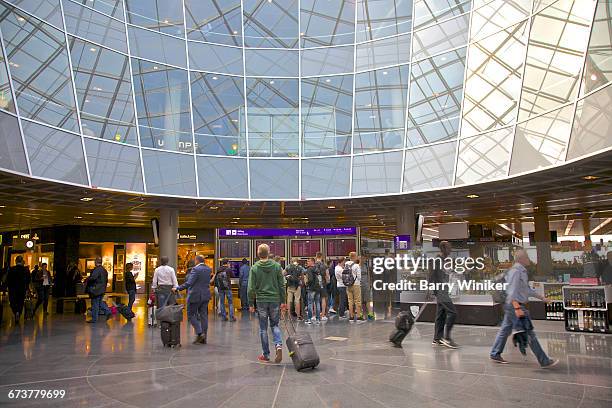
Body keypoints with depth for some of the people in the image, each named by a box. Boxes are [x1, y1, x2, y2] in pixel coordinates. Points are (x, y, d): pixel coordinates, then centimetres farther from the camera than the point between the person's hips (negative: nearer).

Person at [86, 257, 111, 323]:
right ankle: (108, 312, 10)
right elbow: (106, 280, 18)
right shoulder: (104, 270, 12)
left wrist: (87, 280, -10)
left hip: (96, 290, -9)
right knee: (100, 302, 20)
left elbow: (92, 278, -28)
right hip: (102, 289, 9)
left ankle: (94, 319, 6)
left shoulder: (97, 269, -17)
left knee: (95, 304, -1)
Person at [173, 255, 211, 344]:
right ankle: (203, 338, 13)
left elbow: (189, 283, -22)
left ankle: (199, 333, -5)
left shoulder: (196, 269, -16)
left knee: (191, 315, 6)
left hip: (195, 296, -7)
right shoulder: (208, 269, 8)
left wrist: (177, 289, -19)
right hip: (205, 295, 7)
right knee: (203, 316, 10)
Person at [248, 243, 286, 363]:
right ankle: (279, 345, -8)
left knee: (263, 328, 9)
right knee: (275, 325, 16)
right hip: (275, 300, 2)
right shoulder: (276, 266, -1)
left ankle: (266, 354, 14)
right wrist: (282, 301, 7)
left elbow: (251, 288, -6)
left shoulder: (254, 268, -5)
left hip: (261, 301, -1)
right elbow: (282, 285, 0)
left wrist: (251, 304, 1)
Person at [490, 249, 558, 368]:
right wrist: (517, 308, -28)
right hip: (515, 305, -10)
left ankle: (495, 354, 20)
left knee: (505, 330, 13)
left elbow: (527, 290, 25)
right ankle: (544, 361, 4)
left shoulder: (521, 271, 16)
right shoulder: (516, 271, -16)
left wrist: (541, 297, 26)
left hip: (514, 306, 10)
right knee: (529, 333, -3)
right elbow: (512, 291, -22)